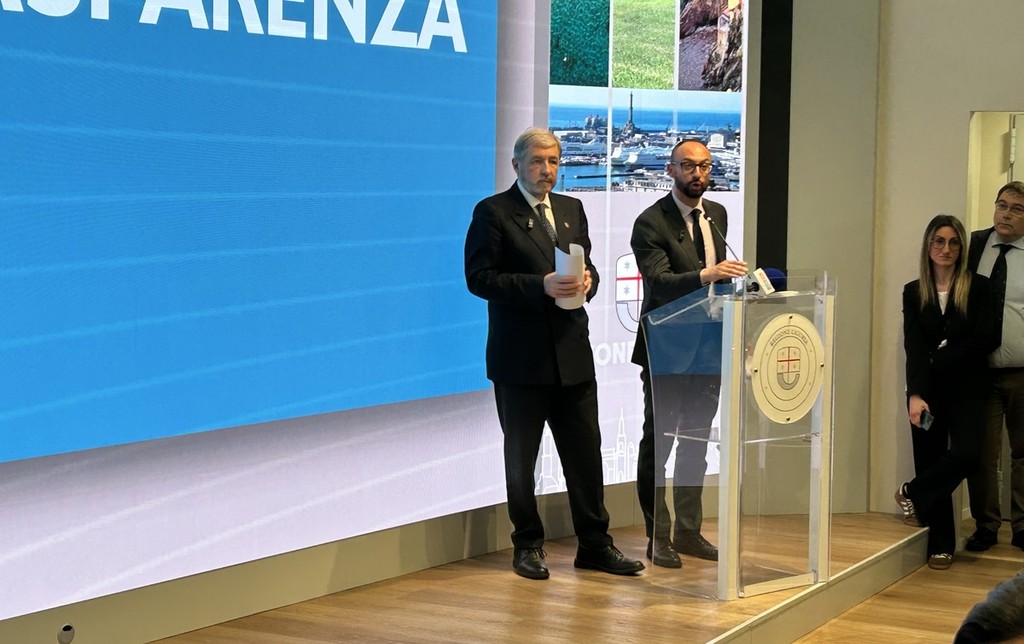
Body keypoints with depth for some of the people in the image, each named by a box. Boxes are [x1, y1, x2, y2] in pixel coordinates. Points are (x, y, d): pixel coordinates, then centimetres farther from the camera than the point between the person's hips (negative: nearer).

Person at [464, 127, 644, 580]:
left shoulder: (572, 210, 14)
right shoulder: (493, 212, -4)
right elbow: (479, 278, -11)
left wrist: (586, 281, -5)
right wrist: (541, 286, -20)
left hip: (572, 353, 5)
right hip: (521, 357, -5)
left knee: (586, 453, 5)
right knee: (521, 457, 5)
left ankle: (594, 544, 13)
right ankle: (528, 545, 17)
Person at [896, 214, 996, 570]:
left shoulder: (978, 287, 0)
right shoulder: (914, 292, 5)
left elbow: (984, 341, -7)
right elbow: (914, 347, -6)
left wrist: (942, 357, -10)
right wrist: (915, 394, -18)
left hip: (967, 390, -1)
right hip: (927, 392, 1)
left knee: (966, 454, -20)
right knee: (930, 461, 2)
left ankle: (913, 493, 5)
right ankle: (941, 546, 12)